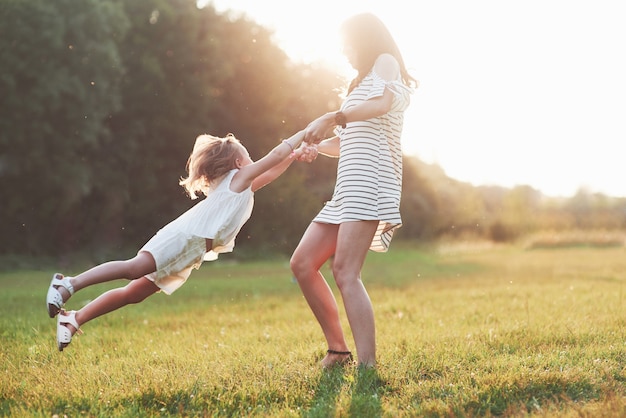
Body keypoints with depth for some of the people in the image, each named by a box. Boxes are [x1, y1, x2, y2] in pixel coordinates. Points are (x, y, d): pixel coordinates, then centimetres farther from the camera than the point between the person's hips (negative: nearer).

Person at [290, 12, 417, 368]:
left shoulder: (386, 63, 5)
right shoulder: (364, 82, 33)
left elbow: (382, 103, -19)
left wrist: (334, 118, -26)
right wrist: (316, 147, 18)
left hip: (369, 178, -10)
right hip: (349, 184, 10)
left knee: (345, 272, -22)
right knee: (303, 264, 4)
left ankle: (368, 369, -27)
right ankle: (338, 350, 9)